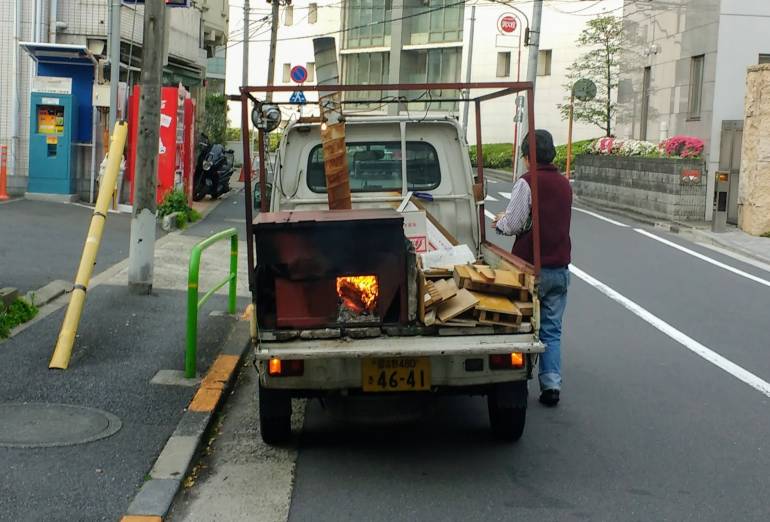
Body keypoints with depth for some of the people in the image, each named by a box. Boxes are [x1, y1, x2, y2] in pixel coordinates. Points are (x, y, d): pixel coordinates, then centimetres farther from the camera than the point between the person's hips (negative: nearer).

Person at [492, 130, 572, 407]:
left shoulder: (527, 182, -11)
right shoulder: (564, 184, 12)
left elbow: (513, 225, -13)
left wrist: (499, 222, 9)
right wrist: (508, 220, 23)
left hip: (531, 267, -5)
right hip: (559, 268, 5)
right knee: (552, 330, 8)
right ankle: (551, 384, -1)